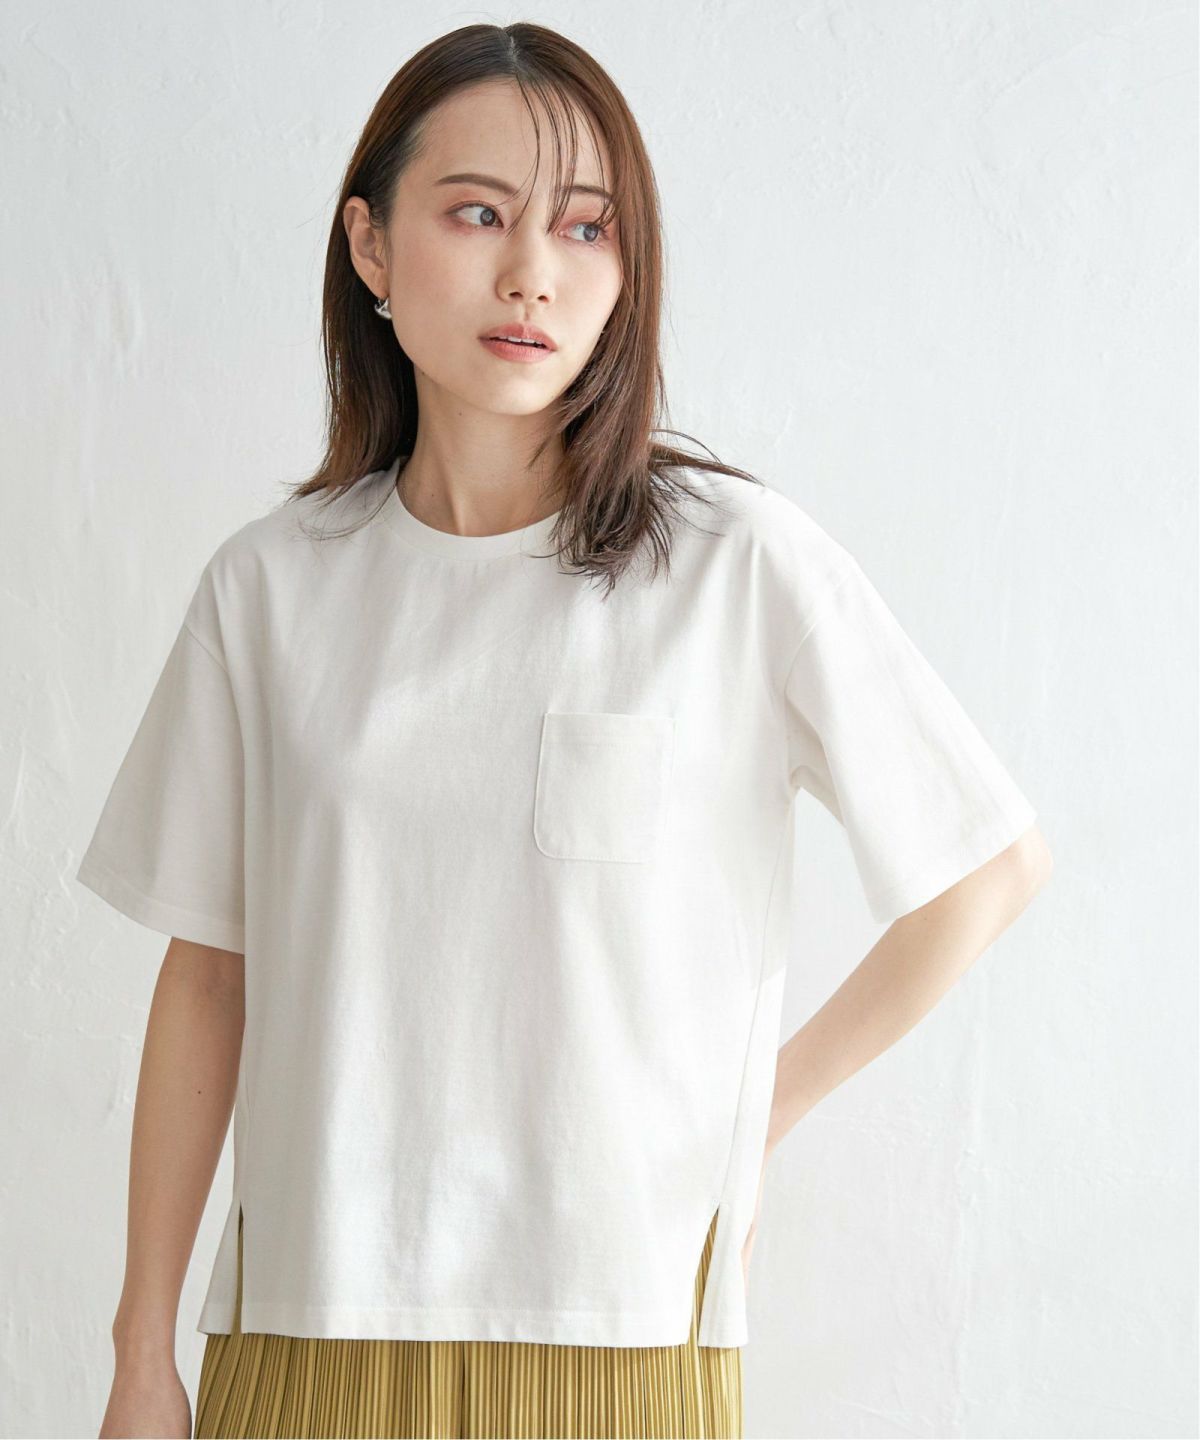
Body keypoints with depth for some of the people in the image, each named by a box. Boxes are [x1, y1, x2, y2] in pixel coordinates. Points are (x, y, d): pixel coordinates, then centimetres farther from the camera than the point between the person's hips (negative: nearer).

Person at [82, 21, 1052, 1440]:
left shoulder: (740, 561, -7)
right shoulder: (270, 582, 1)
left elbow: (994, 862, 1)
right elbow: (207, 974, 5)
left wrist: (763, 1106, 3)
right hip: (307, 1322, 2)